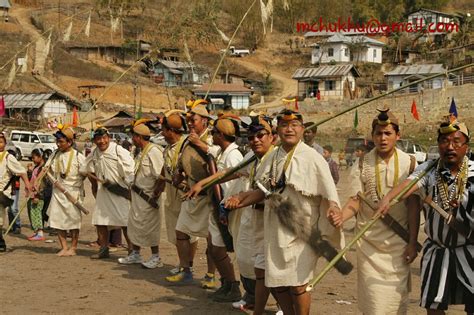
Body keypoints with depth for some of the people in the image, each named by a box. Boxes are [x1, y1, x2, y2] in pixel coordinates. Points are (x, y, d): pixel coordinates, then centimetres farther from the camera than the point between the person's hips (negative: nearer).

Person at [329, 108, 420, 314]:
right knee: (372, 297, -2)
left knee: (397, 293, 2)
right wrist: (342, 216, -23)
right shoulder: (363, 165, 1)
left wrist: (412, 242, -3)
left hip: (398, 241, 0)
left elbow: (413, 206, 1)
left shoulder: (409, 164, 0)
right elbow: (355, 201, -1)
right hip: (369, 240, 0)